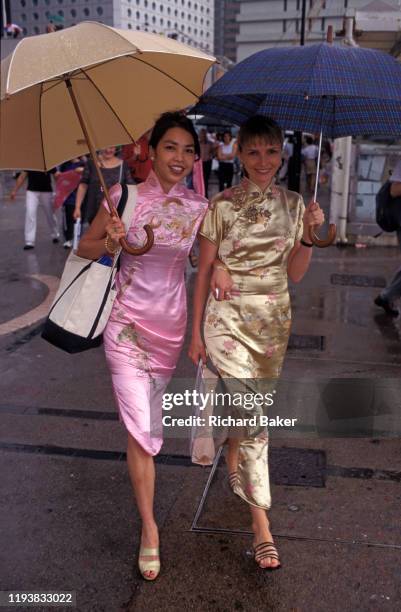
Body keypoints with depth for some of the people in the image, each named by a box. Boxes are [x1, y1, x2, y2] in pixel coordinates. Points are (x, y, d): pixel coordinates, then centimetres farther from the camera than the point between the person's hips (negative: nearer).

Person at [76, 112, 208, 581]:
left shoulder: (200, 209, -3)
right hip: (127, 321, -3)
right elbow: (85, 248, 1)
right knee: (140, 427, -5)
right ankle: (149, 528, 11)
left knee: (148, 421, 20)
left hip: (171, 323, 3)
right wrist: (110, 243, -20)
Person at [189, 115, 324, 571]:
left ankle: (234, 454, 49)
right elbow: (204, 271, -2)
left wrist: (309, 235, -11)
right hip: (228, 318, -4)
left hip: (273, 320, 4)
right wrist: (195, 333, -1)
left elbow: (295, 274, 6)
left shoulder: (293, 204, 4)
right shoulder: (220, 206, -5)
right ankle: (261, 524, -1)